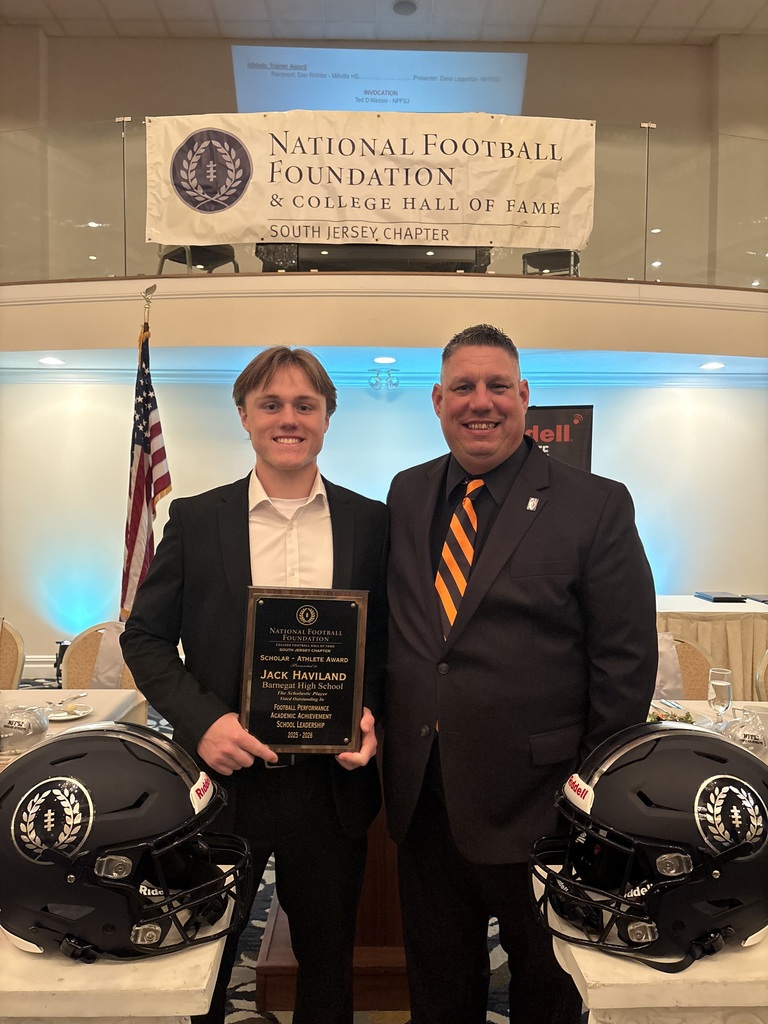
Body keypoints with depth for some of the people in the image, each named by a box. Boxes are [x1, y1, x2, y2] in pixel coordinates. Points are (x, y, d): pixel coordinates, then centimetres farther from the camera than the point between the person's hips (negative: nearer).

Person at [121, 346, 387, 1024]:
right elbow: (145, 637, 0)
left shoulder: (370, 522, 1)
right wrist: (202, 720, -14)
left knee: (328, 961, 20)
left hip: (332, 783, 1)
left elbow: (391, 641, 6)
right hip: (222, 776, 0)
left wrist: (371, 714, -11)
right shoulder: (195, 519, -1)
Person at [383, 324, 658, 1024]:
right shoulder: (406, 496, 3)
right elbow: (388, 629, 9)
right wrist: (382, 740, 4)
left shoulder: (597, 505, -10)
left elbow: (627, 661, -9)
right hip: (421, 800, 4)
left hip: (536, 805, -3)